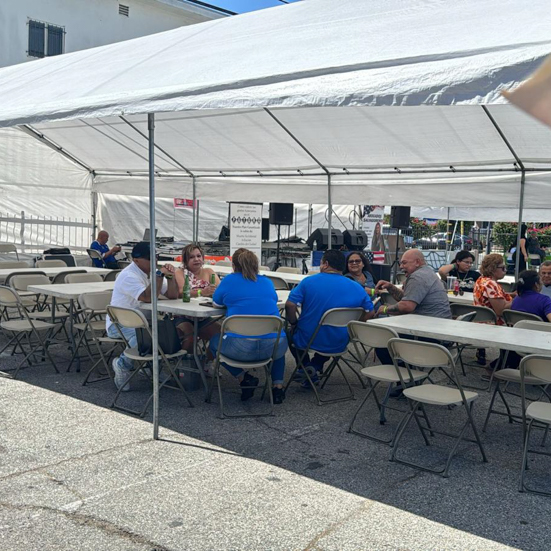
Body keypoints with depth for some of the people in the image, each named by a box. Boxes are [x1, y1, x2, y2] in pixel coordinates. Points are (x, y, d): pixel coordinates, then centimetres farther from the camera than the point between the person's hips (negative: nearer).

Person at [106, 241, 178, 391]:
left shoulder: (151, 272, 9)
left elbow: (172, 295, 7)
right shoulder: (129, 276, -18)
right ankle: (122, 365, -11)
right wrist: (160, 275, -25)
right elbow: (148, 297, -32)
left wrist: (170, 276, -9)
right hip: (118, 324, -8)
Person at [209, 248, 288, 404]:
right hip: (273, 348, 3)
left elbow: (216, 302, 21)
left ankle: (243, 378, 10)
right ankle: (278, 386, 22)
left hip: (241, 348, -3)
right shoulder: (267, 282, 13)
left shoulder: (230, 280, 4)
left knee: (214, 342, 27)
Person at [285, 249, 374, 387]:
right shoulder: (356, 288, -2)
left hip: (308, 340, -2)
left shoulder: (309, 281, -11)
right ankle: (315, 367, 21)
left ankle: (306, 367, 16)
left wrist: (294, 323, 1)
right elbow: (370, 312, 4)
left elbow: (290, 305, -16)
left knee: (290, 333, 31)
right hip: (339, 344, 3)